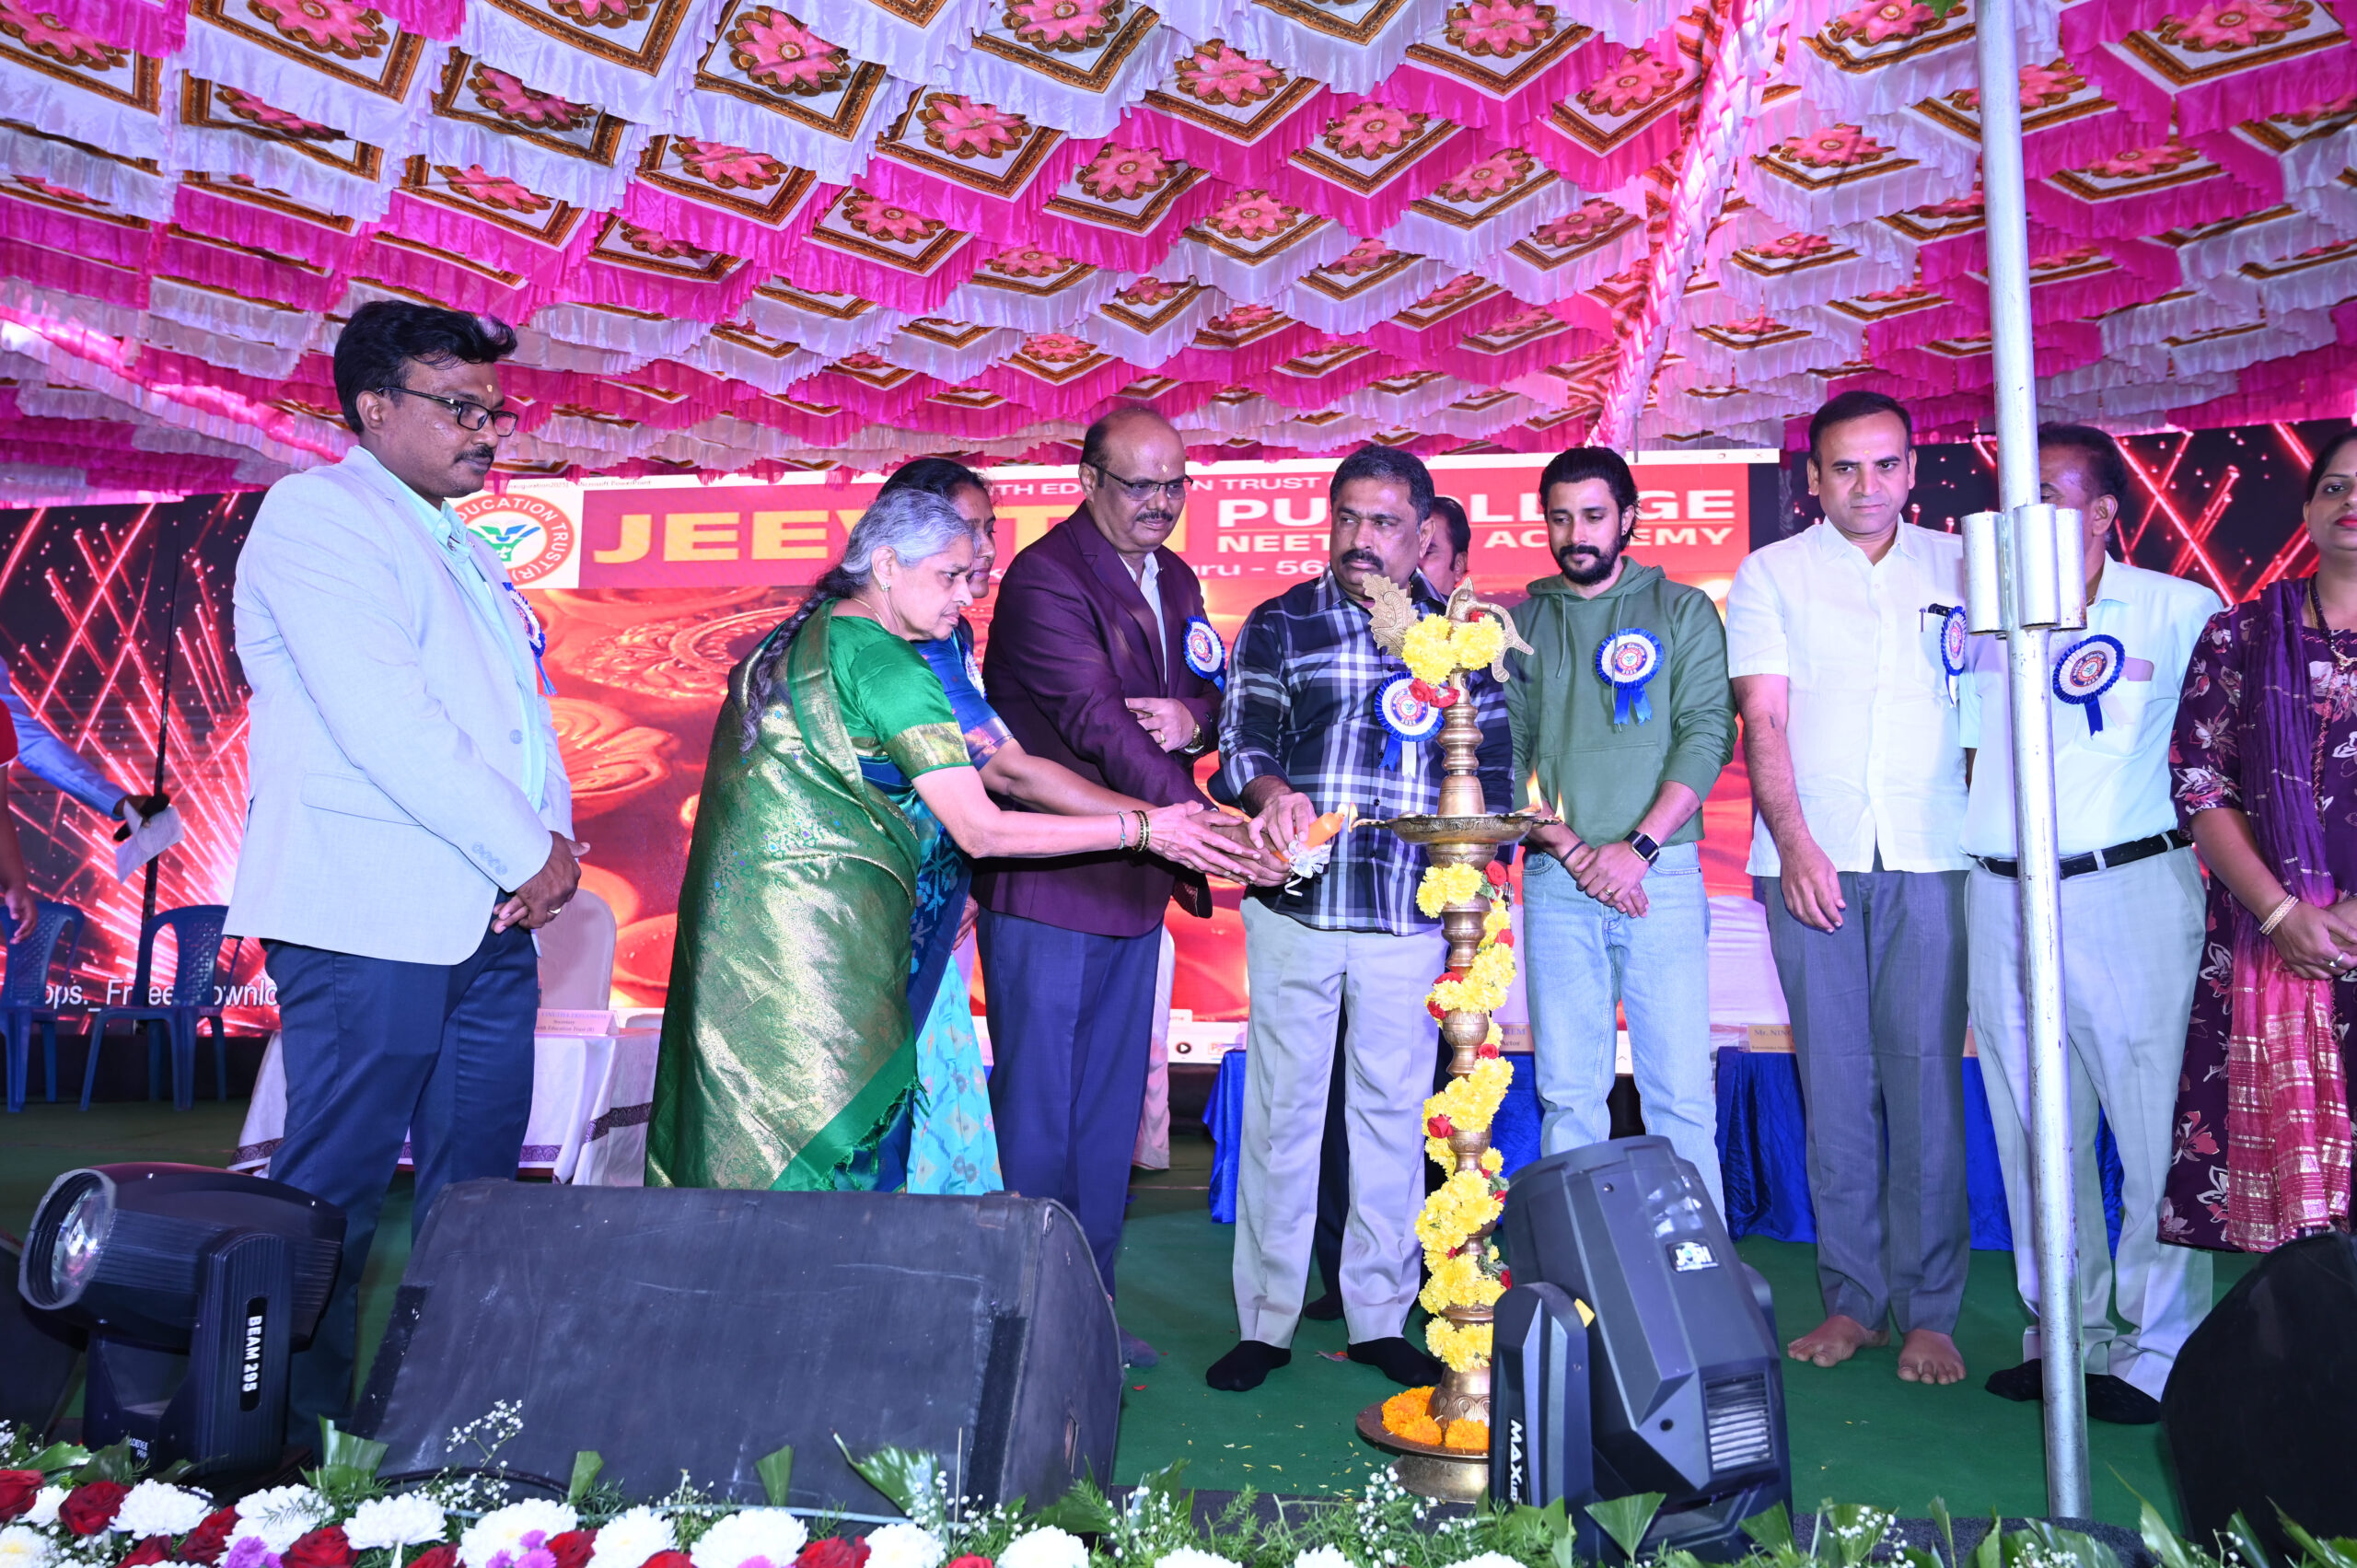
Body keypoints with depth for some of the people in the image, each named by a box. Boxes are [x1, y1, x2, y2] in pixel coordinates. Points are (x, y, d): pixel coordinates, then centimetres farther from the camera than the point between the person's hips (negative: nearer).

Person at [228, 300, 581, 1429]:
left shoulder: (464, 553, 21)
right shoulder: (315, 512, -5)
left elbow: (524, 712, 20)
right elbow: (385, 720, -17)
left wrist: (554, 839, 1)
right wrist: (529, 852, -13)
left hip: (493, 916, 8)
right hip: (370, 913, -8)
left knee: (476, 1198, 10)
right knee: (332, 1200, -1)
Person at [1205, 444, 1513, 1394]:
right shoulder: (1278, 626, 6)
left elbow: (1494, 761, 15)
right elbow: (1241, 742, -1)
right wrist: (1270, 791, -23)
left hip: (1411, 916, 2)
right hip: (1296, 908, -1)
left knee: (1393, 1113, 9)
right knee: (1283, 1109, 3)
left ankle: (1379, 1316, 22)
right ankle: (1265, 1322, 15)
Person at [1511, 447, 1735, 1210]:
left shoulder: (1682, 610, 9)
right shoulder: (1521, 624, 13)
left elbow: (1707, 734, -1)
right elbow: (1504, 754, 6)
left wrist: (1638, 847, -11)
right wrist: (1567, 848, -8)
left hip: (1662, 876, -1)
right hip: (1556, 882, 2)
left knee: (1681, 1095, -2)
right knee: (1568, 1096, 3)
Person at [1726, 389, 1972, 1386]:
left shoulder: (1957, 565, 14)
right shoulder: (1770, 574, 9)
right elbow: (1763, 721, 1)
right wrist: (1794, 841, -10)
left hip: (1930, 856, 1)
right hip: (1811, 855, 0)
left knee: (1924, 1078, -2)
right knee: (1834, 1080, 2)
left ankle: (1928, 1311, 7)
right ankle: (1852, 1299, 12)